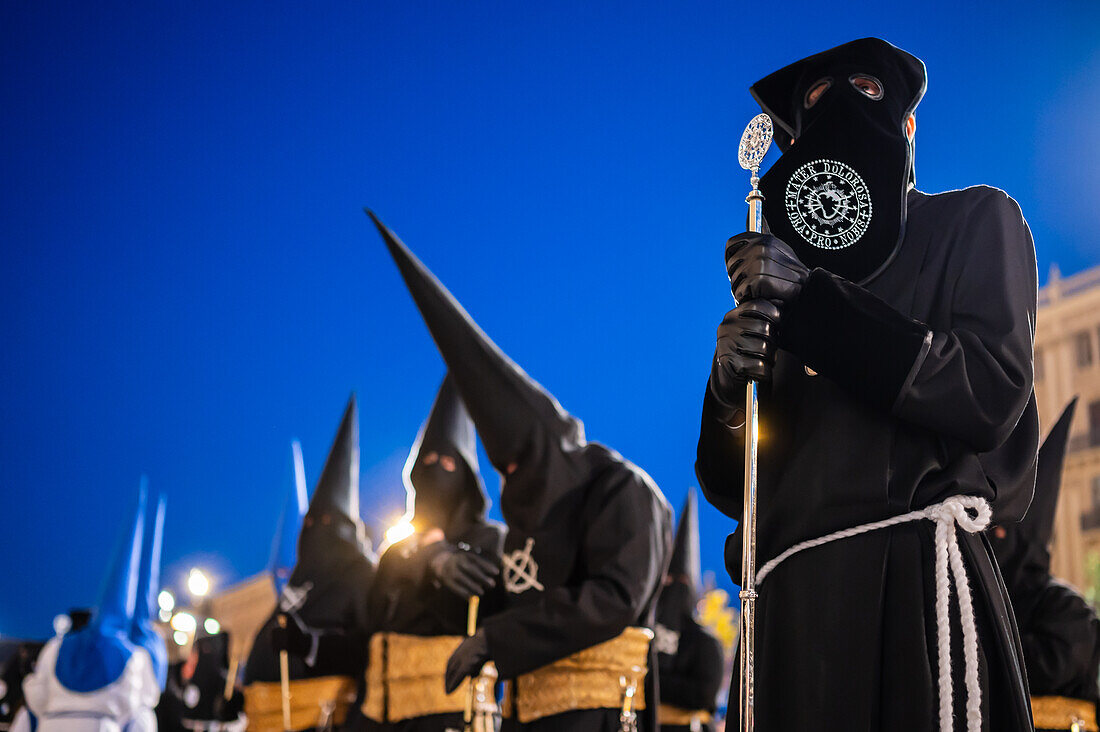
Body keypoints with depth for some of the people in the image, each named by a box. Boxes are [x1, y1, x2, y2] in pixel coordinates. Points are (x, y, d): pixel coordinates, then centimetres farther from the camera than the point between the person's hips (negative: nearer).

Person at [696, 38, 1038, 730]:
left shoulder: (976, 220, 10)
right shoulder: (798, 273, 20)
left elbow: (989, 396, -7)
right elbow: (731, 489, 16)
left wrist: (811, 299, -8)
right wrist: (728, 393, -7)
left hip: (915, 578, -4)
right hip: (792, 600, 4)